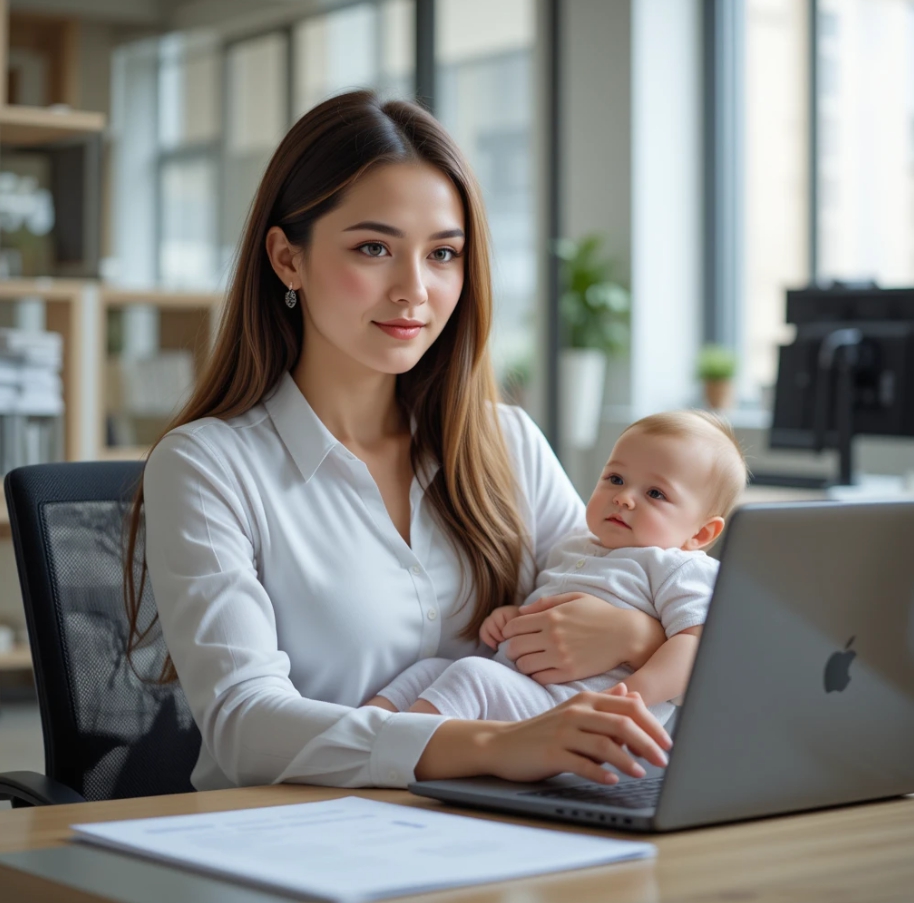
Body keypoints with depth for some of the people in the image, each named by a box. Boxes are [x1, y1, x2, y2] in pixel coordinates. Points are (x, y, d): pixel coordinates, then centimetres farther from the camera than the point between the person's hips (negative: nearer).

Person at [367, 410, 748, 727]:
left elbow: (698, 642, -16)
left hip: (565, 702, -9)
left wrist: (631, 695, -30)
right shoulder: (571, 549, 24)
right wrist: (510, 614, 12)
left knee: (471, 675, -27)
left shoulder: (679, 568, -2)